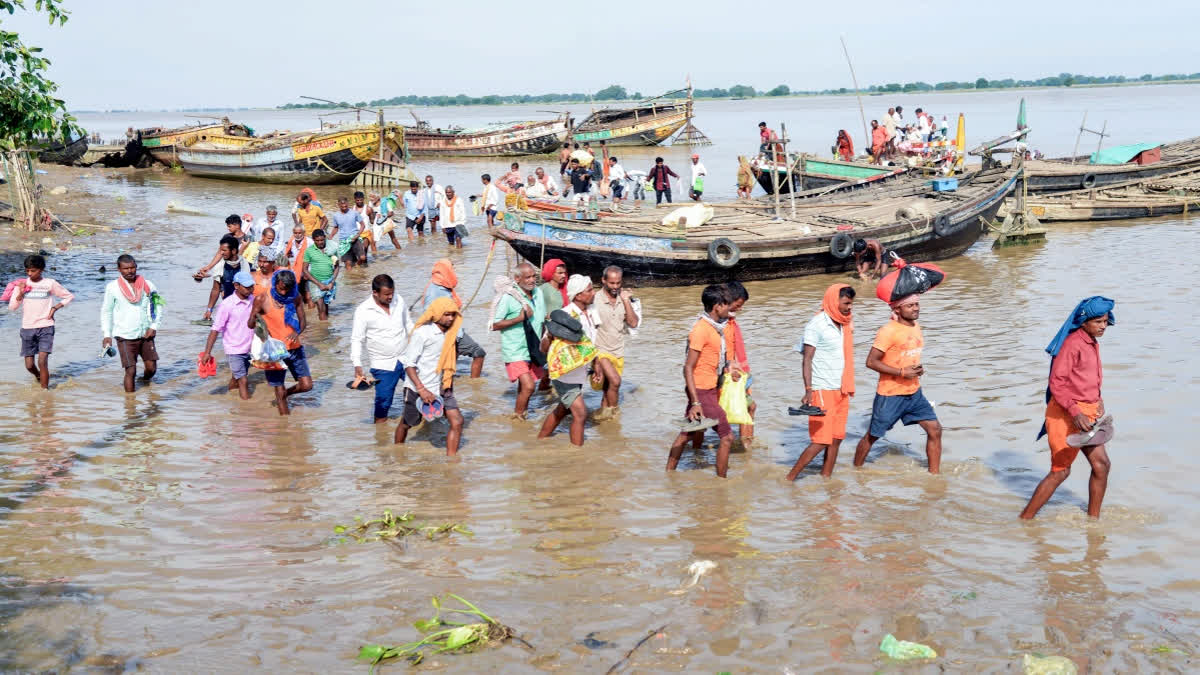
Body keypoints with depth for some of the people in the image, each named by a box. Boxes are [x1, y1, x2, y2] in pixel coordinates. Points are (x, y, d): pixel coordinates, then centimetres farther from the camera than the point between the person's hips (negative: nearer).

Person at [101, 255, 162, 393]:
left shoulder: (147, 285, 2)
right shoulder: (112, 287, -3)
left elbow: (158, 306, 12)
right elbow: (106, 311, 4)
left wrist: (153, 326, 1)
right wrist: (107, 335, -1)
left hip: (145, 334, 3)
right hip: (125, 336, -3)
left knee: (151, 368, 4)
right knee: (131, 371, -5)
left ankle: (145, 380, 36)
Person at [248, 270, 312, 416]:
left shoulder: (295, 297, 0)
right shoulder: (262, 299, -8)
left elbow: (302, 320, 4)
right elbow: (250, 324, -2)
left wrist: (297, 332, -19)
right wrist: (255, 319, -27)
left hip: (294, 349, 3)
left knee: (306, 385, -2)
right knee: (279, 391, 1)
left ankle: (285, 393, 28)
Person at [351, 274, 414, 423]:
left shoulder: (399, 300, -2)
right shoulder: (363, 310, -15)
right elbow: (357, 340, -12)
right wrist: (357, 365, -21)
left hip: (405, 359, 4)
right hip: (383, 366, -4)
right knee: (383, 402, 2)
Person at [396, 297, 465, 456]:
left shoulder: (450, 332, 2)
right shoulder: (422, 333, -18)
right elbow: (408, 362, -18)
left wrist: (449, 382, 16)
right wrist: (421, 389, -24)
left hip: (441, 388, 5)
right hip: (418, 388, -5)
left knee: (457, 421, -8)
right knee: (406, 424, 13)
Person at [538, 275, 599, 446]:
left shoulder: (591, 312, 2)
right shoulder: (563, 316, -21)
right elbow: (544, 347, -18)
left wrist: (595, 367, 15)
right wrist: (550, 336, -38)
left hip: (579, 373, 8)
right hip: (564, 372, -8)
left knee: (562, 410, 20)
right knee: (580, 413, -11)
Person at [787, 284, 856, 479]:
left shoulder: (843, 324, 12)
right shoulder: (817, 325, -11)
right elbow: (807, 360, -14)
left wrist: (848, 388, 14)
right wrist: (808, 391, -22)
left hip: (841, 391, 8)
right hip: (822, 391, -8)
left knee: (836, 439, 6)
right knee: (821, 440, -10)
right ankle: (789, 479, -2)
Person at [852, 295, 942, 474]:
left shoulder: (916, 327, 8)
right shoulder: (888, 331, -17)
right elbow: (871, 362, -20)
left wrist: (917, 369, 2)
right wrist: (902, 372, -21)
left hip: (914, 393, 7)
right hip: (890, 395, -7)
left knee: (935, 430, -1)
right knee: (872, 437, 7)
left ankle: (935, 474, 9)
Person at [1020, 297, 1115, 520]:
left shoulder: (1093, 344, 13)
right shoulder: (1072, 344, -16)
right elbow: (1056, 383, -20)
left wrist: (1099, 401, 7)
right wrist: (1075, 413, -26)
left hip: (1086, 414, 9)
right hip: (1066, 413, -9)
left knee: (1101, 465, 6)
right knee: (1060, 471, -4)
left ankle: (1093, 518, 20)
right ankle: (1025, 519, 6)